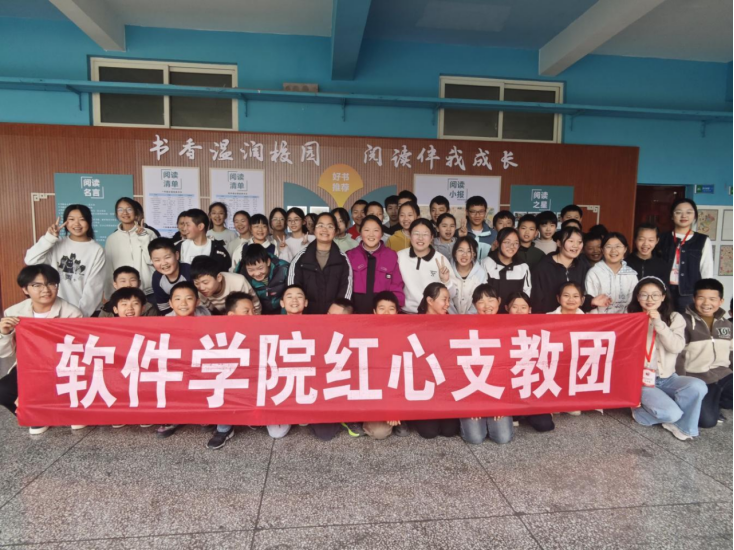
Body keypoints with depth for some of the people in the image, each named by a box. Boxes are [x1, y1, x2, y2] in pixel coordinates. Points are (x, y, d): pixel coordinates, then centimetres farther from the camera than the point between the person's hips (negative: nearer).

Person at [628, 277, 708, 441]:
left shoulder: (675, 318, 3)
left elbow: (676, 347, -12)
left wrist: (658, 323, -20)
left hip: (668, 378, 3)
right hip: (642, 380, -3)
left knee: (698, 386, -28)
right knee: (671, 413, -26)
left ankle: (682, 426, -4)